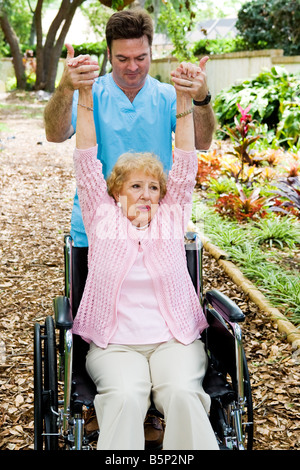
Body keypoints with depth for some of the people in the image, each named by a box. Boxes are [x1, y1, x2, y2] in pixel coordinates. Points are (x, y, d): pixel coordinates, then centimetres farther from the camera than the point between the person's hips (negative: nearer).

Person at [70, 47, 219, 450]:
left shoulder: (172, 217, 15)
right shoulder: (103, 219, 12)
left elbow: (185, 169, 7)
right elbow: (87, 167, 5)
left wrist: (184, 105, -2)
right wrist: (85, 102, -2)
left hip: (175, 338, 1)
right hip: (114, 343, -1)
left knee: (183, 393, -28)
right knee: (124, 397, -30)